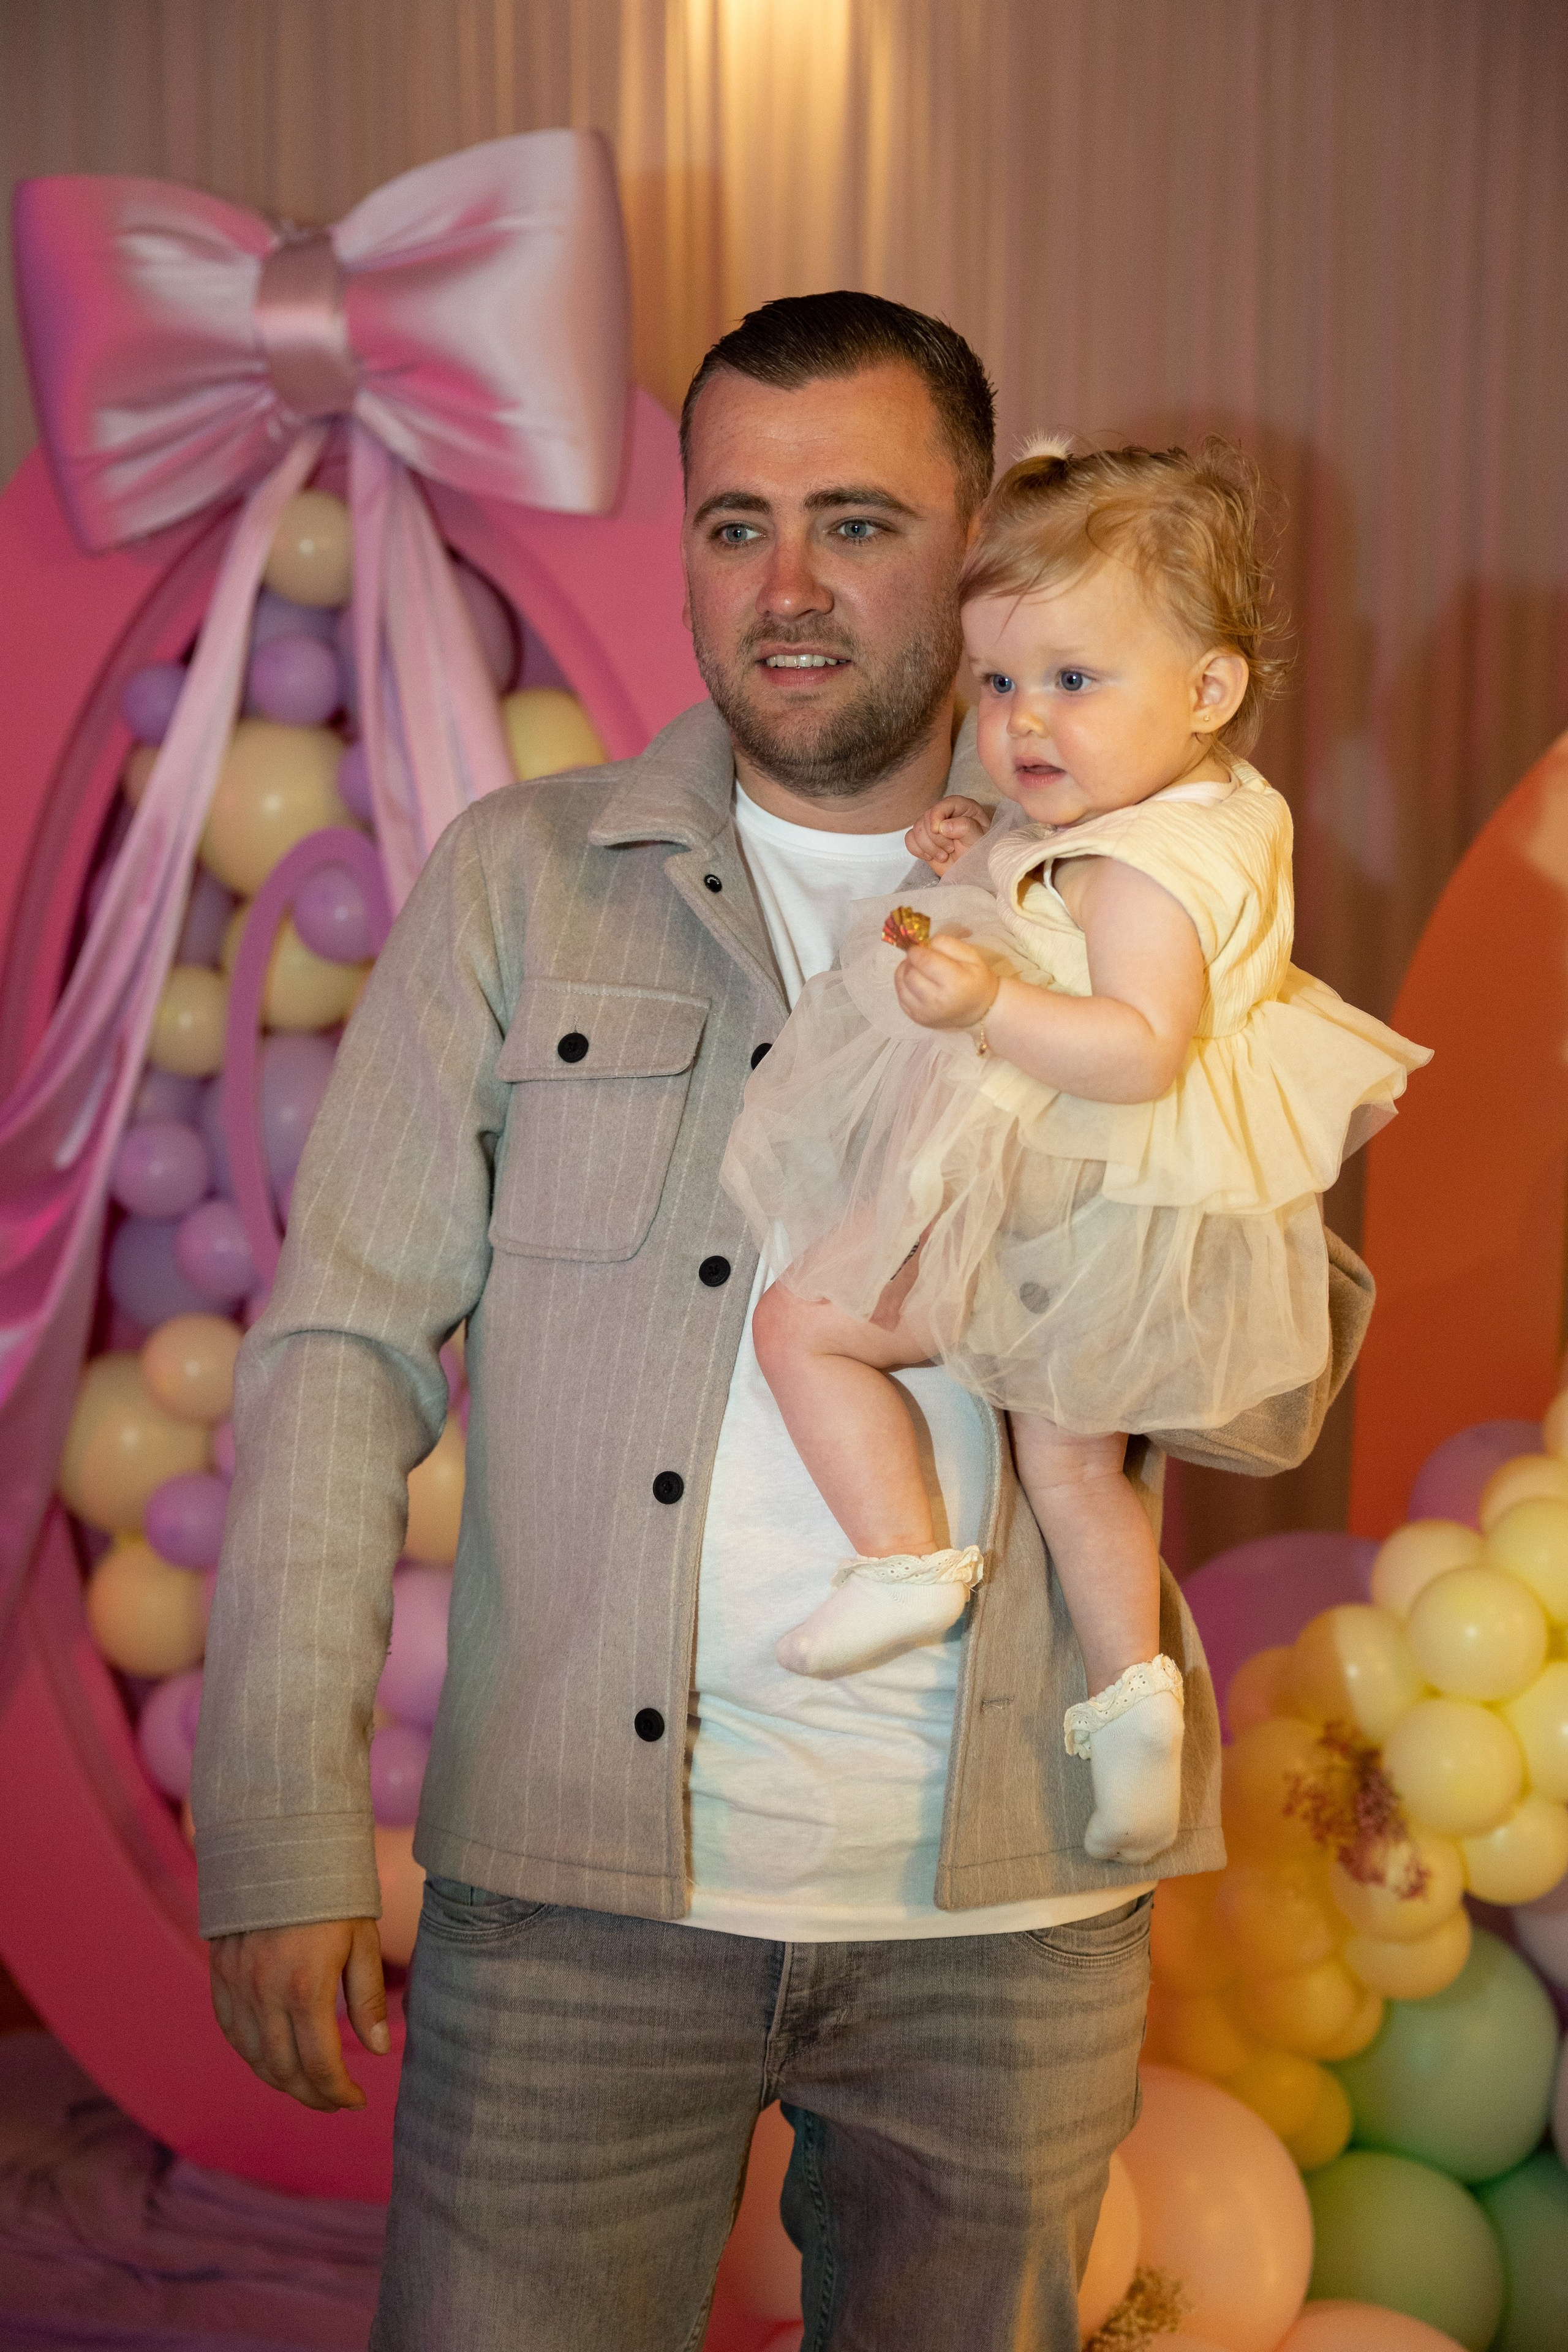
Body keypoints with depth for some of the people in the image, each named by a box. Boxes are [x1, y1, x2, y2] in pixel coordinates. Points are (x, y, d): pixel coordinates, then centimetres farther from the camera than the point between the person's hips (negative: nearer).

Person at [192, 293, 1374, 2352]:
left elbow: (1275, 1398, 3)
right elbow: (344, 1347, -1)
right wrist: (285, 1833, -8)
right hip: (577, 1887, -1)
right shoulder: (523, 879, 3)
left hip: (1012, 1912, 2)